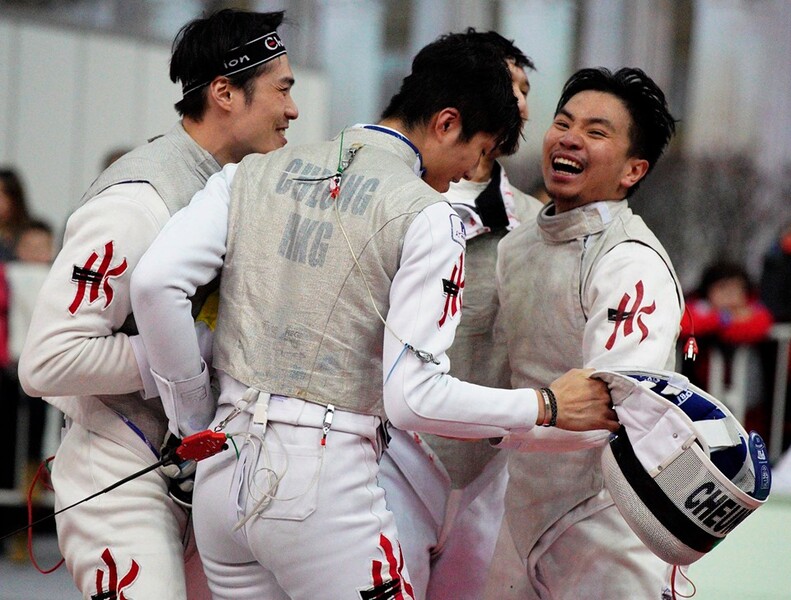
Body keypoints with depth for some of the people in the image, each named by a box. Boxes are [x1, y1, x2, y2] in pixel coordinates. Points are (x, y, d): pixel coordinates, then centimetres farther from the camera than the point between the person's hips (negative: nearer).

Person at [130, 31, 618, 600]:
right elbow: (415, 397, -13)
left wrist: (196, 418, 7)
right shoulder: (428, 217, -6)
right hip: (324, 473, -6)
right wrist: (547, 407, -1)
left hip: (222, 467, 6)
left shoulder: (254, 174, 8)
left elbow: (155, 282, -3)